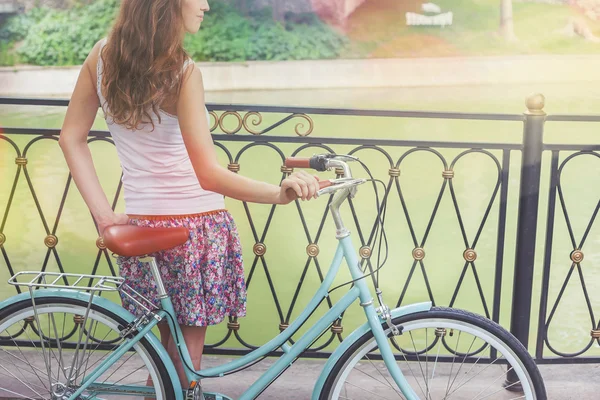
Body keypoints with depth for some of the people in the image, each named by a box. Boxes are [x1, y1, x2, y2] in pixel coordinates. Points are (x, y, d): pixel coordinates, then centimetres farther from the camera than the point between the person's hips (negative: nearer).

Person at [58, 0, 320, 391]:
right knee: (187, 356, 10)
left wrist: (104, 212, 5)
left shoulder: (103, 55, 2)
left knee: (168, 345, 22)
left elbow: (71, 138, 7)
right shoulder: (183, 72, -17)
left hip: (140, 224, 6)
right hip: (194, 224, -6)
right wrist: (279, 193, -33)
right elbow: (209, 174, -22)